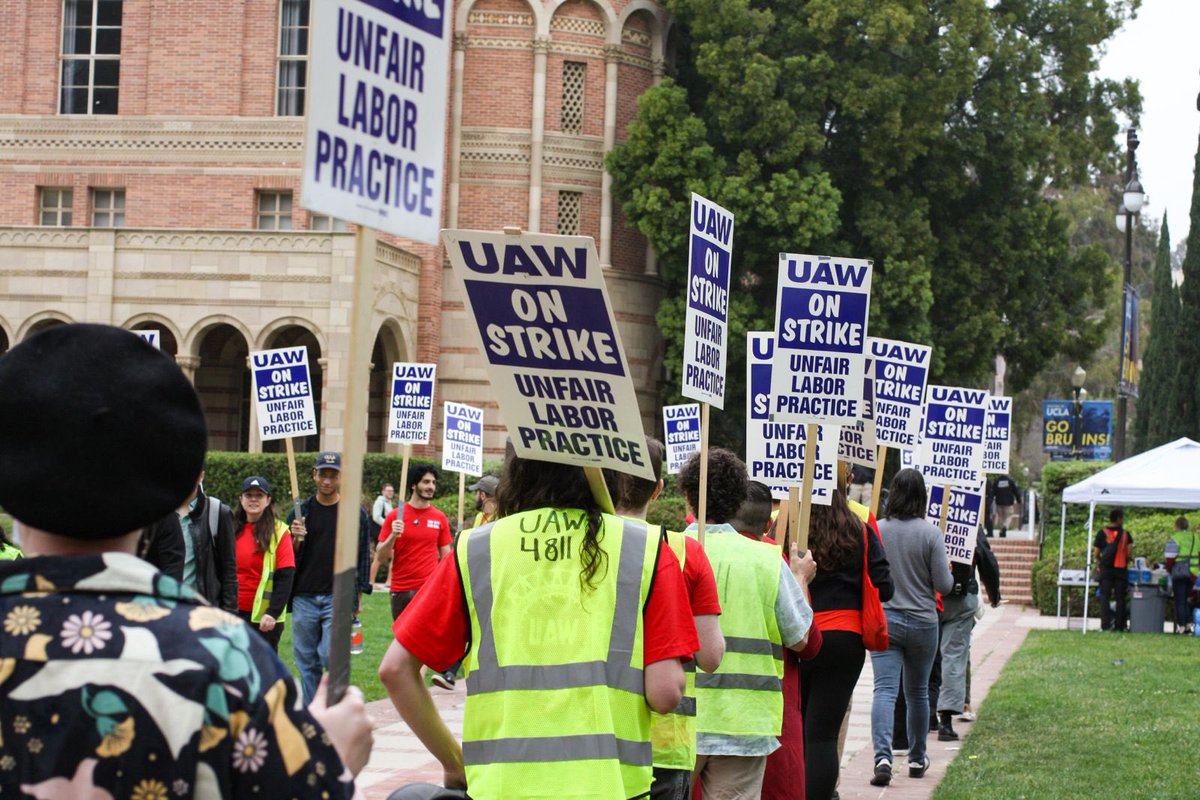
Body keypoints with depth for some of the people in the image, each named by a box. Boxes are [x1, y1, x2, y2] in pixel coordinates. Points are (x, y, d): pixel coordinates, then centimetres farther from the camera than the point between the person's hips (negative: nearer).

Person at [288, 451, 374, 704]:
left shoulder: (356, 514, 5)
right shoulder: (300, 512, 8)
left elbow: (363, 556, 9)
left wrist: (358, 594, 3)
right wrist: (295, 540, -9)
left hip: (338, 597, -2)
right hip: (304, 598, 3)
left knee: (332, 657, -13)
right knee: (307, 661, 6)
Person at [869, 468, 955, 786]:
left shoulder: (876, 530, -6)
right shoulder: (931, 533, -10)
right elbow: (943, 584, -9)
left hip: (883, 620, 0)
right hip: (922, 622, 0)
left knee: (884, 689, -6)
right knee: (918, 691, 16)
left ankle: (882, 755, -25)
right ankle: (917, 758, 29)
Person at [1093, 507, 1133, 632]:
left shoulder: (1102, 533, 1)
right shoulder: (1125, 534, 1)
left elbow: (1096, 552, 0)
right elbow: (1129, 550, -5)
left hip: (1106, 569, 0)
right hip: (1121, 569, 0)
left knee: (1105, 597, 0)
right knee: (1120, 598, 6)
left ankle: (1105, 624, -11)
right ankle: (1119, 625, 3)